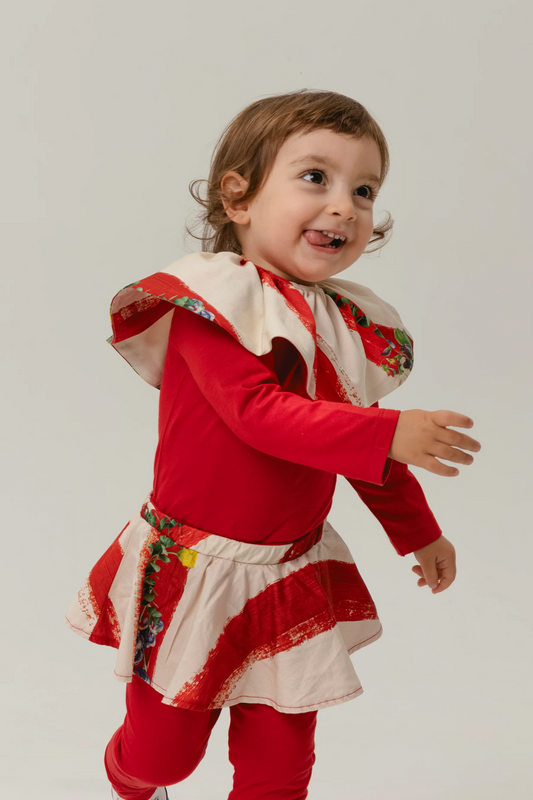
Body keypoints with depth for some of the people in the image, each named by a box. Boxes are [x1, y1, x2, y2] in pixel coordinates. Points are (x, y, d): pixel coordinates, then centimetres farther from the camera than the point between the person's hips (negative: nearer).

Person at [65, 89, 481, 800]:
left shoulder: (353, 330, 3)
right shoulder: (213, 301, -16)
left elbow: (371, 455, 16)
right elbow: (258, 413, -28)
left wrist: (419, 533, 20)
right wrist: (390, 433, -32)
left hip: (292, 578, 5)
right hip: (191, 575, -4)